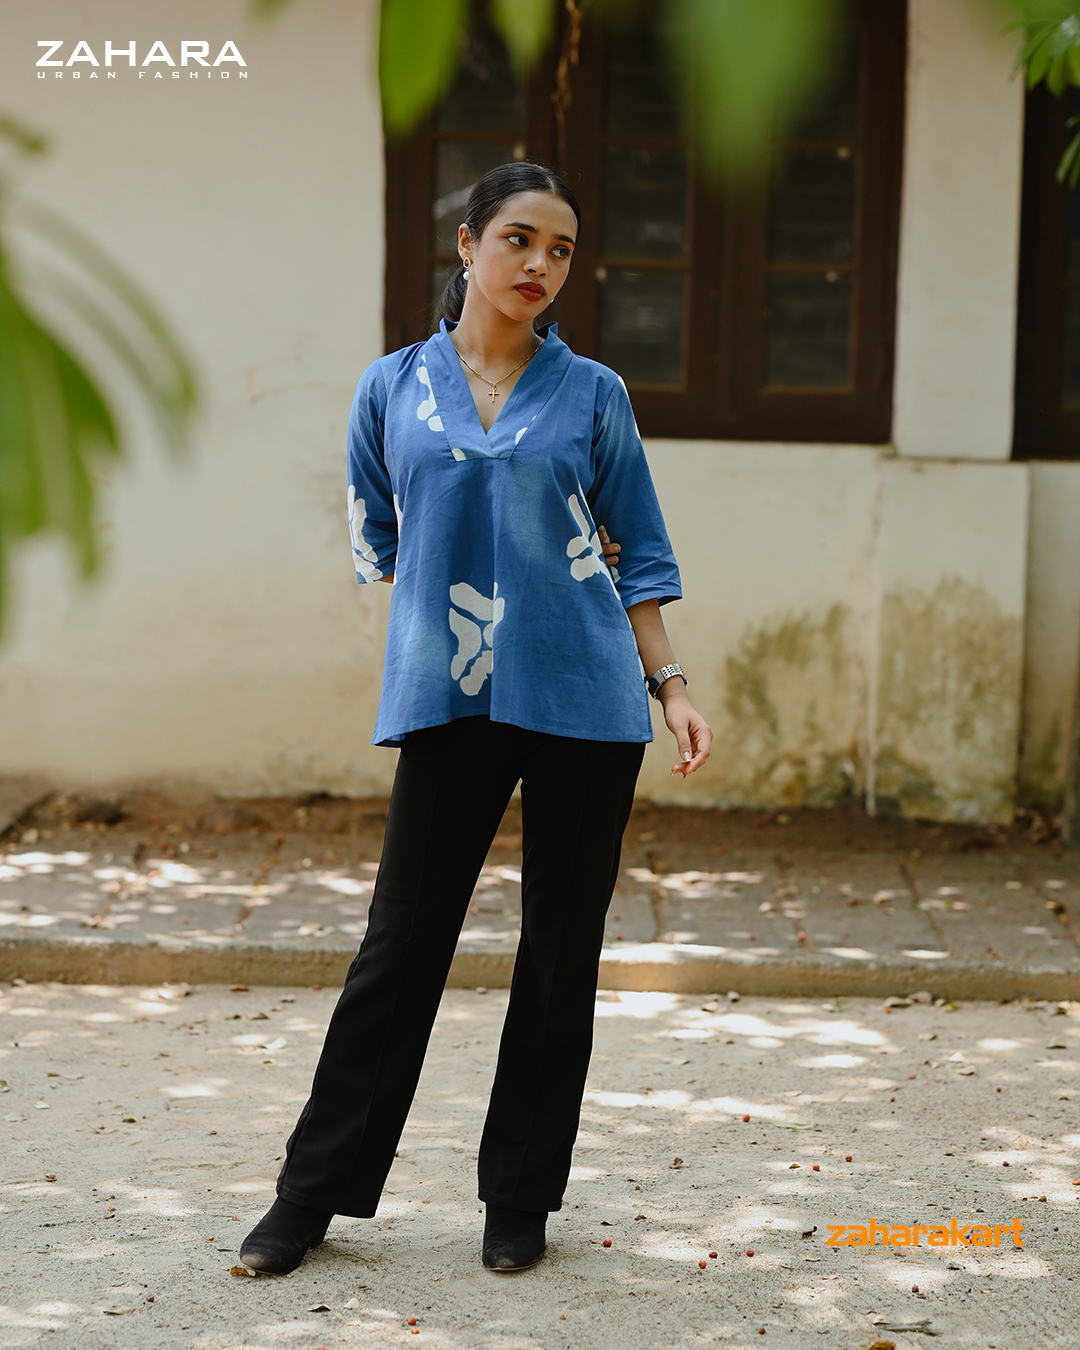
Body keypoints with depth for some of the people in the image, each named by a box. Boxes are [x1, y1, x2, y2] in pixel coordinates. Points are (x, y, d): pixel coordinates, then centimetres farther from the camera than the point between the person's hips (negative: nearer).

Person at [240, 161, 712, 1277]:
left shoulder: (592, 394, 6)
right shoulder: (393, 388, 6)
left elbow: (640, 553, 10)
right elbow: (374, 544, 17)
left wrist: (671, 685, 3)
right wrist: (457, 594, 7)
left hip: (583, 702, 0)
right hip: (447, 702, 0)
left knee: (561, 952, 6)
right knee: (400, 945, 1)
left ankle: (520, 1198, 19)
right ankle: (313, 1193, 13)